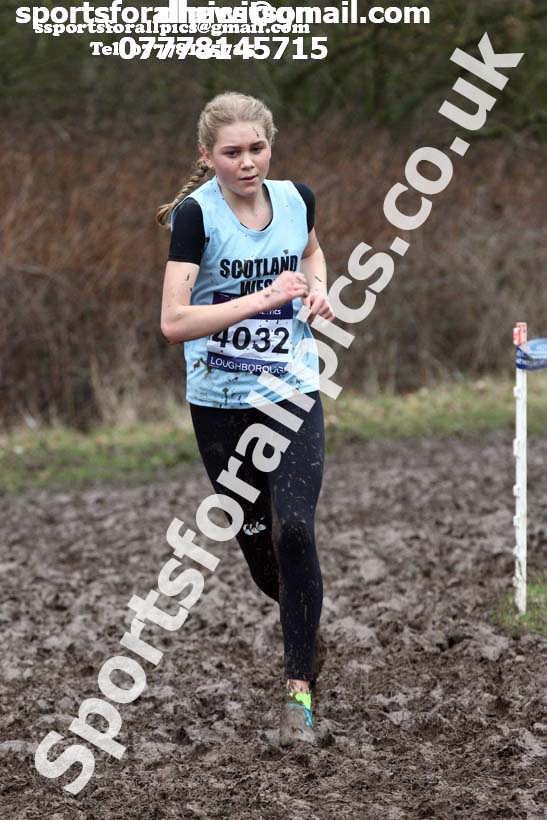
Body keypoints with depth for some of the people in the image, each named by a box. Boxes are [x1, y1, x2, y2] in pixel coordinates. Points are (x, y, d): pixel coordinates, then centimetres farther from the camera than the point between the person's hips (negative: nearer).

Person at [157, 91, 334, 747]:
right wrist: (264, 297, -26)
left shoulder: (296, 198, 0)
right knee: (256, 544, 9)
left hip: (293, 395, 1)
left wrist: (317, 289, 4)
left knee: (294, 528, -17)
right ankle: (308, 628, 41)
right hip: (220, 404, -1)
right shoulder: (195, 214, -13)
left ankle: (299, 690, -10)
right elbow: (174, 322, -22)